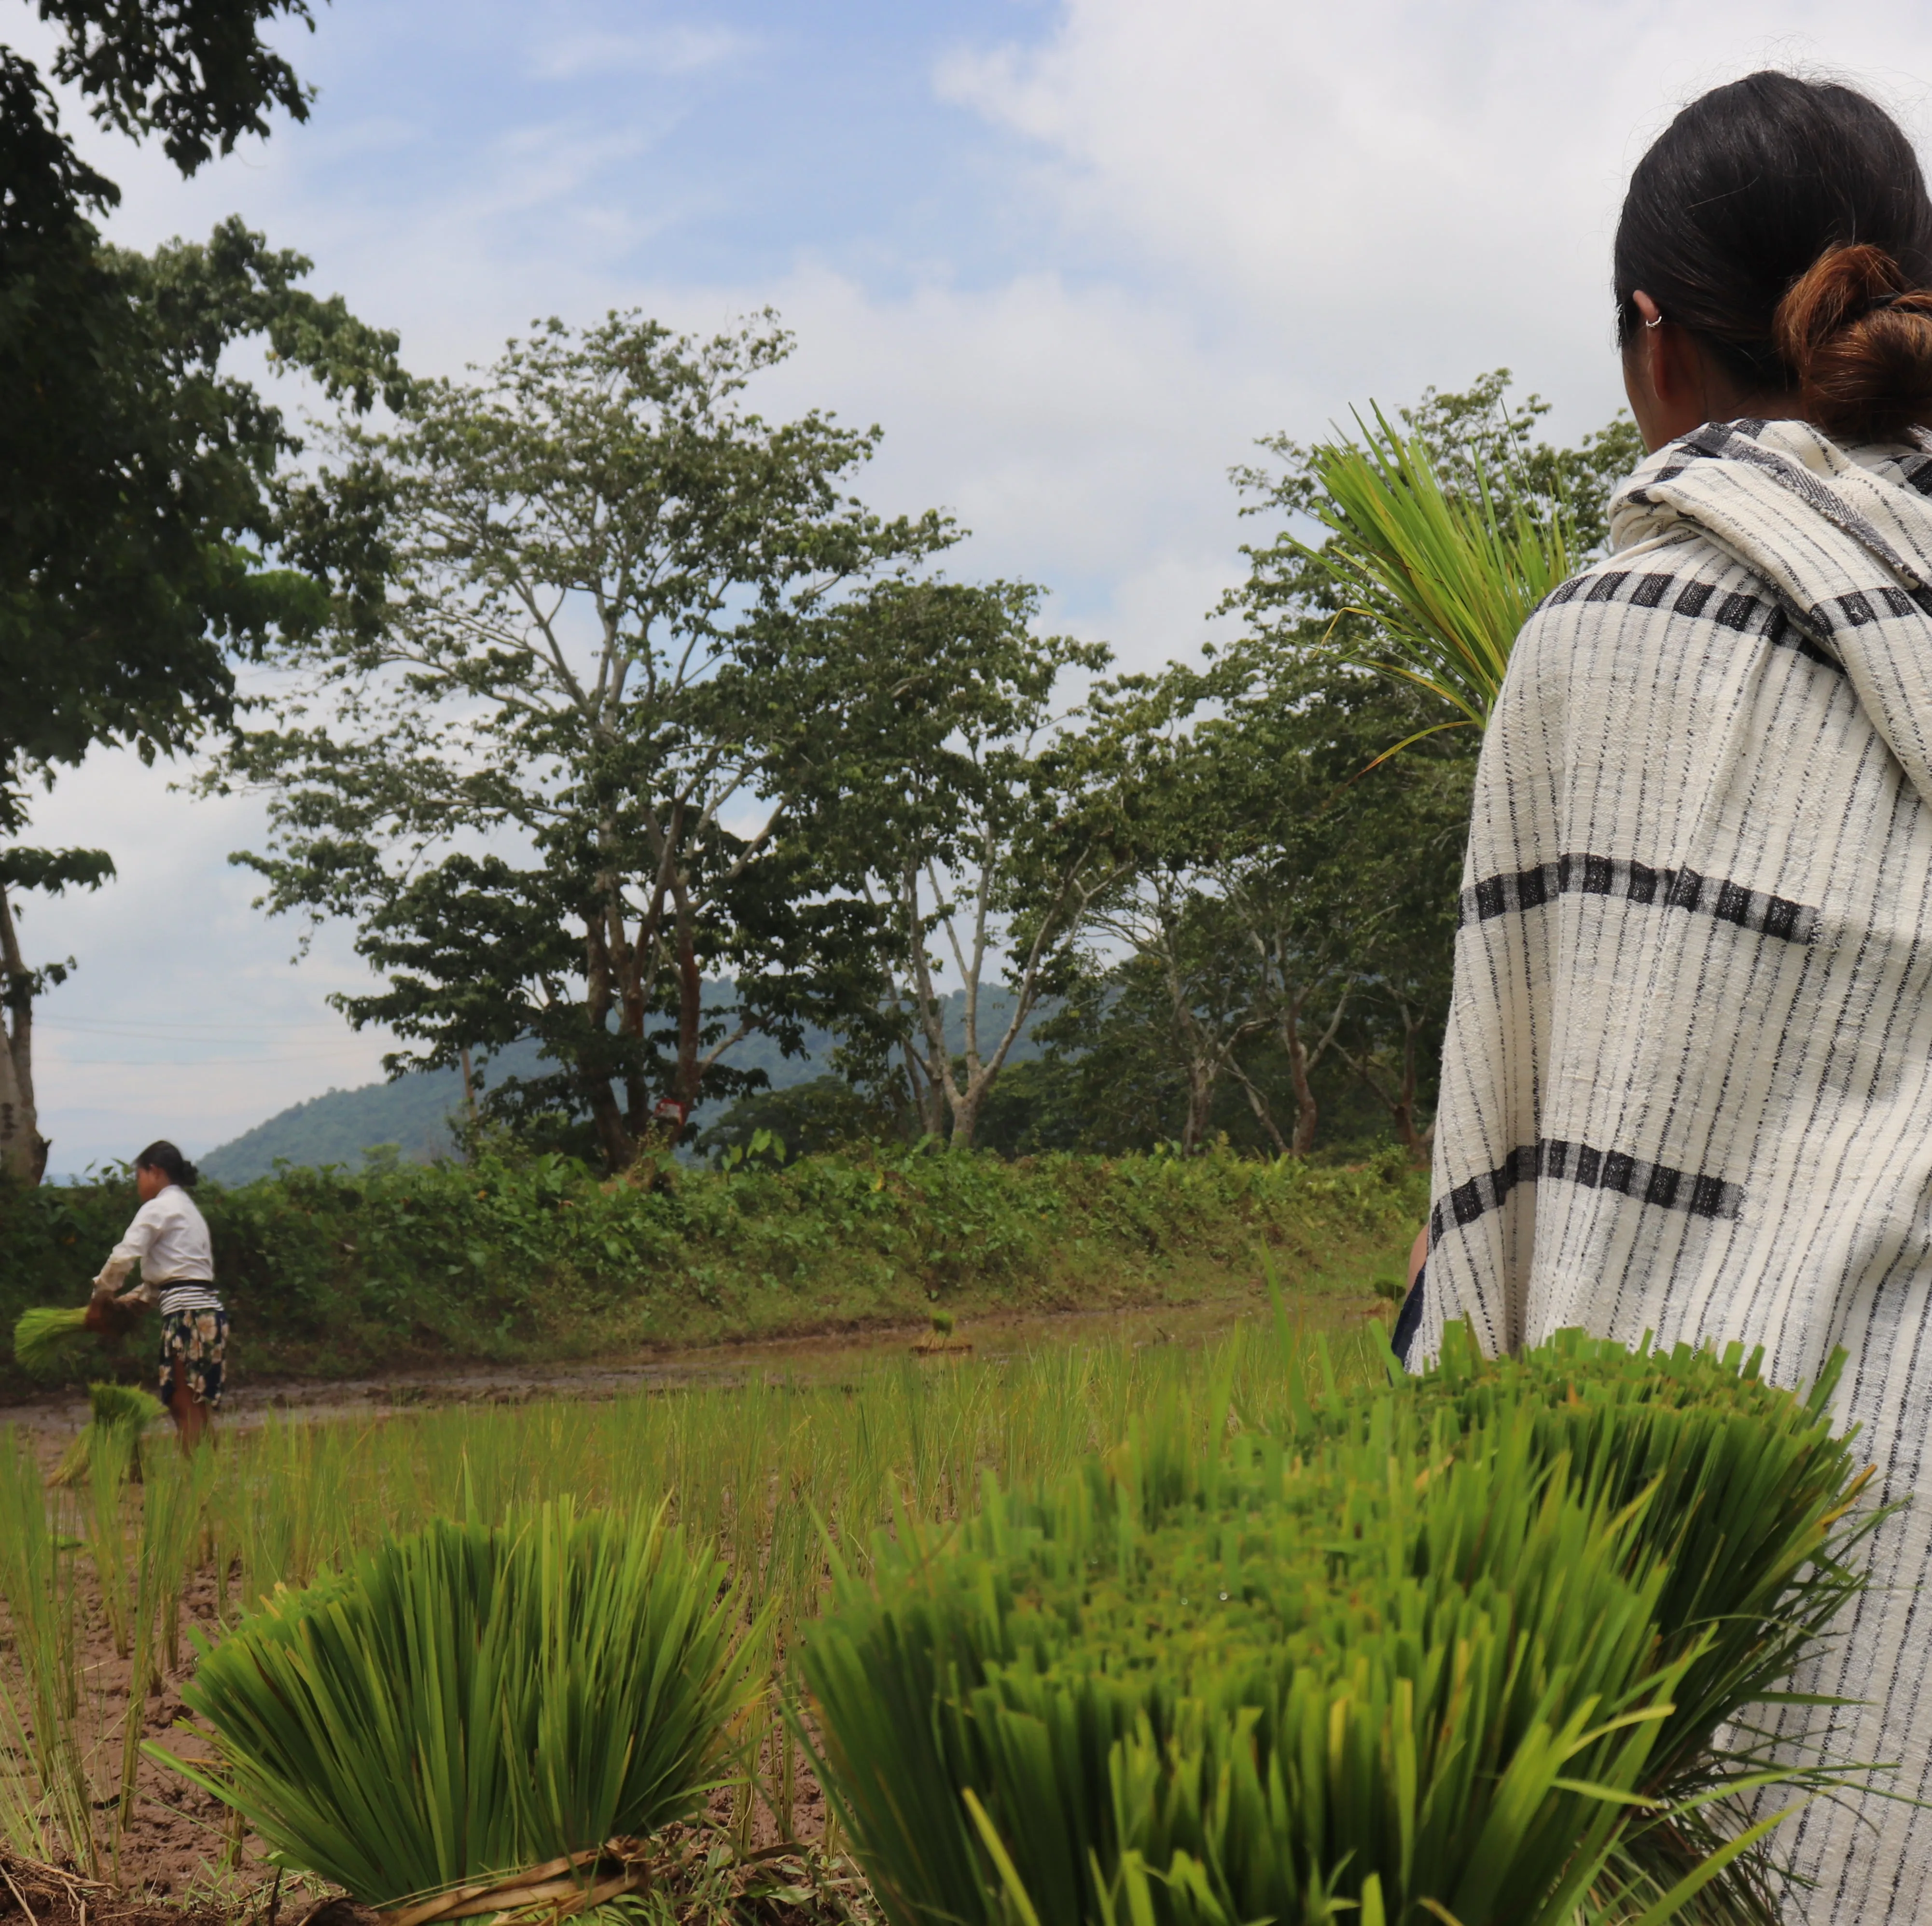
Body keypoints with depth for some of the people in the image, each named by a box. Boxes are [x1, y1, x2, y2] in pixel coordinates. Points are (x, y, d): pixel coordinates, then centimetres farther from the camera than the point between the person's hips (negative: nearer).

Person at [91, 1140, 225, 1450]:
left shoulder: (158, 1209, -3)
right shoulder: (188, 1209, 23)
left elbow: (124, 1258, -10)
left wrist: (101, 1295, 4)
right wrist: (133, 1299, 17)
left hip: (187, 1314, -8)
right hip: (210, 1312, 8)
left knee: (186, 1409, -6)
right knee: (199, 1410, 9)